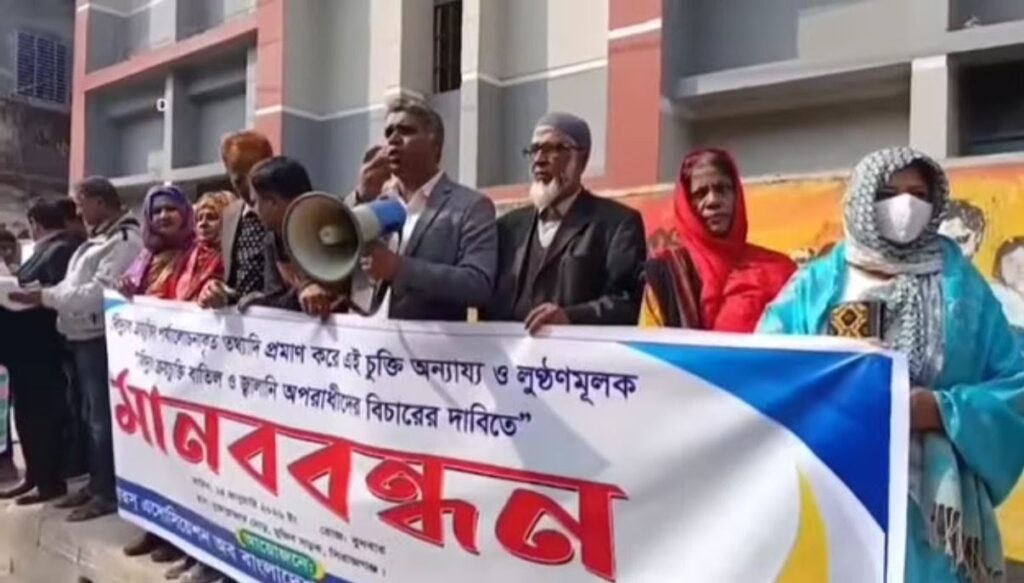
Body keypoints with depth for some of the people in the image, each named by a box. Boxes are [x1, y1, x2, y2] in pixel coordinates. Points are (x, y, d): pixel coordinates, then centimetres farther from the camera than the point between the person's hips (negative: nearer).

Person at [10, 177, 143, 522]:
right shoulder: (100, 238, 19)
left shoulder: (125, 239, -14)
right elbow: (77, 286, 19)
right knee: (91, 416, 16)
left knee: (103, 418, -3)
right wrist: (46, 294, 3)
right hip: (83, 338, 10)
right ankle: (96, 483, 26)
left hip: (101, 339, -10)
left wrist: (45, 296, -18)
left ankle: (108, 492, 6)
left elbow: (98, 292, -22)